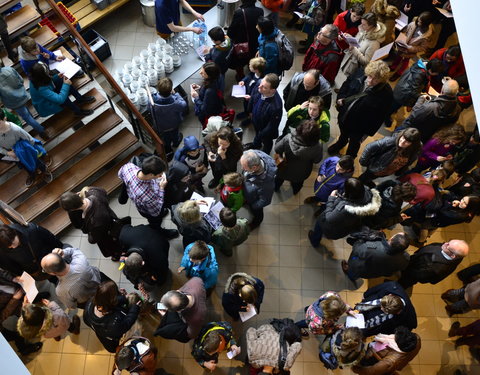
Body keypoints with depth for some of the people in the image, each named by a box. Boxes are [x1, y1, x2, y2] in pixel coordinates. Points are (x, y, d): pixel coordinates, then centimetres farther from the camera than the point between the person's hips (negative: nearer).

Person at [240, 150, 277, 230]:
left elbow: (265, 201, -27)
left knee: (257, 212, 32)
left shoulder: (266, 183, -49)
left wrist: (252, 206, -12)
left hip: (255, 200, -3)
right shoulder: (254, 155, -36)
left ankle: (256, 222, 64)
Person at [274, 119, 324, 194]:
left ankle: (276, 188, 66)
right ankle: (295, 191, 69)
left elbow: (277, 149, -20)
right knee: (297, 183, 37)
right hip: (301, 174, 1)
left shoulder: (289, 138, -38)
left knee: (280, 177, 37)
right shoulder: (317, 147, -37)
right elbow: (317, 160, -16)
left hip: (285, 169, 0)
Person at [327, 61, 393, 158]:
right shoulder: (360, 73, -20)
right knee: (343, 133, 36)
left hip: (359, 125, -4)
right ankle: (341, 143, 71)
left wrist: (369, 132, -14)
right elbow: (346, 84, 2)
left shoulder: (386, 93, -31)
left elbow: (379, 116, -20)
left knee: (354, 143, 24)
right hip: (344, 114, 4)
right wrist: (340, 97, -10)